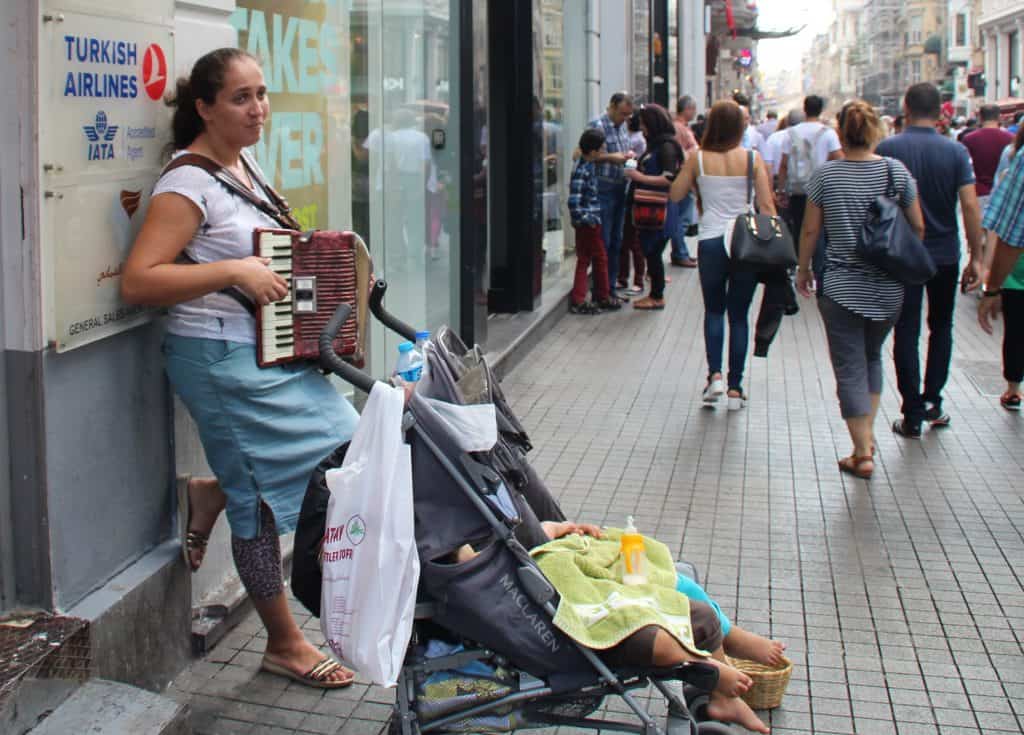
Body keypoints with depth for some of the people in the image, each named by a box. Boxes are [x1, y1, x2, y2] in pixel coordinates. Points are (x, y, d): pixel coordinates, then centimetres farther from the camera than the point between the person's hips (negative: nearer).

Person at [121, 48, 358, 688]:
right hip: (224, 363, -9)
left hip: (274, 354, 9)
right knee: (260, 501, 0)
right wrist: (234, 272, -26)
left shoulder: (246, 166, 11)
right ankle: (285, 644, 18)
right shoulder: (189, 182, -15)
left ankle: (210, 497, 19)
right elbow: (138, 281, -23)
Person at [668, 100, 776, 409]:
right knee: (739, 315, 10)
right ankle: (735, 388, 11)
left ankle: (714, 375, 0)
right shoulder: (752, 159, -4)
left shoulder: (698, 159, -3)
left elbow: (675, 195, 8)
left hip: (711, 243, 0)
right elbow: (767, 206, -4)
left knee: (714, 311, 17)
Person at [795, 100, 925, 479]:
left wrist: (803, 269, 12)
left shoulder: (825, 175, -8)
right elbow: (918, 227, 1)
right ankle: (867, 434, 25)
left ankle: (862, 453, 1)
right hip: (889, 288, 3)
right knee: (872, 356, 23)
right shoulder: (896, 170, -3)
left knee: (850, 367, 2)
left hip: (841, 287, -3)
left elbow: (810, 230, -3)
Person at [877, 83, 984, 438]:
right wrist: (976, 257, -5)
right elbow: (970, 205, -11)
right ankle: (932, 401, 17)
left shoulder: (887, 150, -8)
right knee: (941, 327, 20)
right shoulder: (956, 151, -6)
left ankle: (913, 415, 4)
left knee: (906, 333, 4)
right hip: (945, 255, 1)